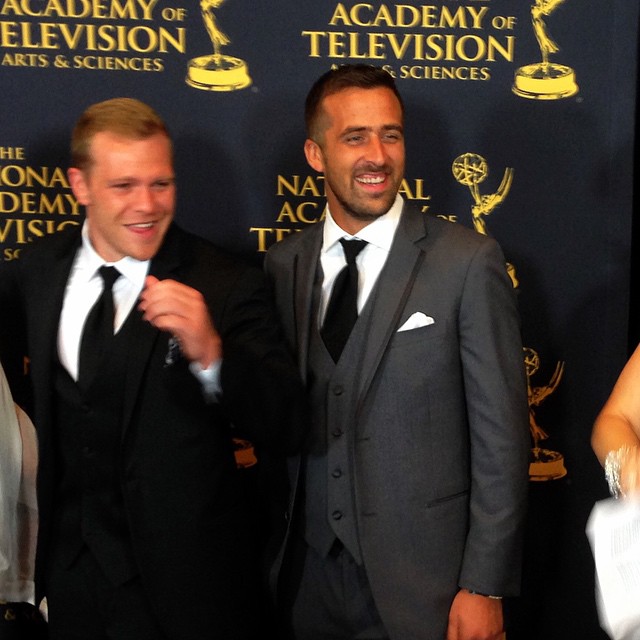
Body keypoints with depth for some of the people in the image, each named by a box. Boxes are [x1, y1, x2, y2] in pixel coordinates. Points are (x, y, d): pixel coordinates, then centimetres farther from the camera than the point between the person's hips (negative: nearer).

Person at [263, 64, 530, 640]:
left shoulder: (469, 261, -10)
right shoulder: (282, 265, 2)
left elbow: (501, 435, -10)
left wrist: (485, 587, -10)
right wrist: (270, 547, 8)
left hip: (425, 580, -3)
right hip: (308, 573, 4)